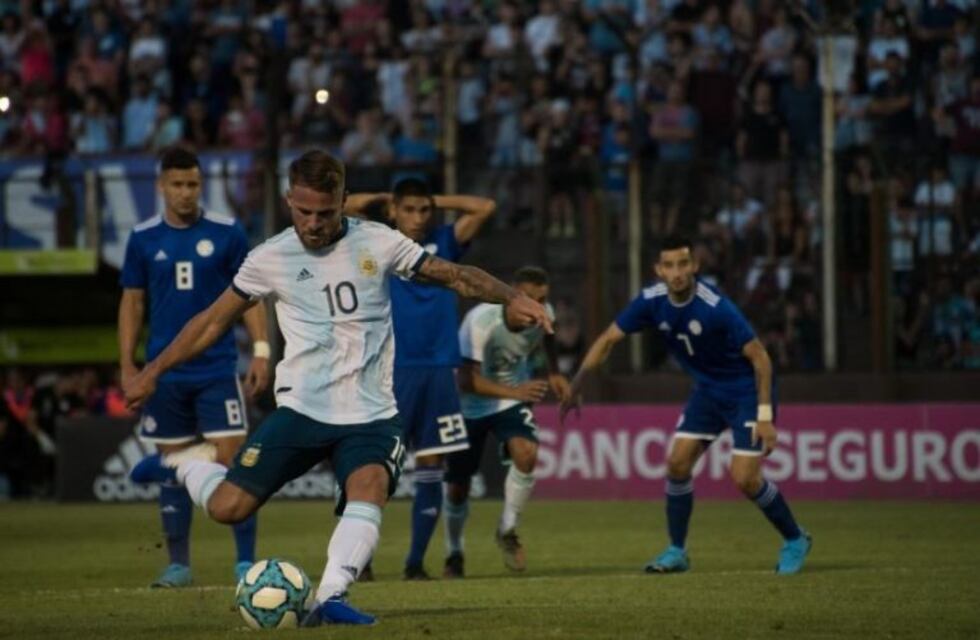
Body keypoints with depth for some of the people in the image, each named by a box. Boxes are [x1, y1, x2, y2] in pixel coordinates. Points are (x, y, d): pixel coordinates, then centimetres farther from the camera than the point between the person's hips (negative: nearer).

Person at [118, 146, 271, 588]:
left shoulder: (226, 233, -1)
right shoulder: (143, 238, 4)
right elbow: (132, 303, 10)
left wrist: (261, 351, -6)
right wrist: (127, 365, 4)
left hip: (217, 368, -2)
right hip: (165, 373, 2)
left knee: (232, 459, -8)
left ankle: (246, 560, -4)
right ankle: (178, 564, 15)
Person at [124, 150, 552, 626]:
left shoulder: (377, 243, -2)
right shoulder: (270, 258, 0)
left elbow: (455, 276, 2)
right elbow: (214, 321, 11)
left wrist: (510, 298, -14)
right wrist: (152, 372, 11)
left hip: (370, 414, 0)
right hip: (301, 409, 0)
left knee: (369, 489, -30)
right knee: (228, 507, -8)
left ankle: (330, 597, -36)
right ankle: (187, 464, 24)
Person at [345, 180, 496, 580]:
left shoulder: (443, 244, 10)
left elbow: (485, 208, 5)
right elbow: (344, 208, -7)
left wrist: (436, 201, 8)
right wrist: (380, 199, 7)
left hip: (439, 370, 3)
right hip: (392, 370, -3)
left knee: (431, 469, 3)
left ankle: (416, 562, 10)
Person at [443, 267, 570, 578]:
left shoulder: (544, 314, -15)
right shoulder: (480, 322, -32)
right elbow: (467, 380, -37)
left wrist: (554, 374, 3)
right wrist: (514, 392, -49)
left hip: (513, 401, 3)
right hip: (471, 407, -3)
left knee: (526, 454, -27)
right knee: (458, 487, 4)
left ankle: (508, 531, -6)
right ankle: (454, 554, 31)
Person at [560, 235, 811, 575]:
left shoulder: (715, 307, -30)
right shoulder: (652, 301, -12)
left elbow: (759, 356, -23)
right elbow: (608, 339, 0)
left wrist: (765, 415, -24)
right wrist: (576, 386, -3)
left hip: (746, 391, -6)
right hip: (707, 391, 6)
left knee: (745, 478, -12)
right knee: (677, 463, -4)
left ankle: (795, 541, 10)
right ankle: (676, 551, 12)